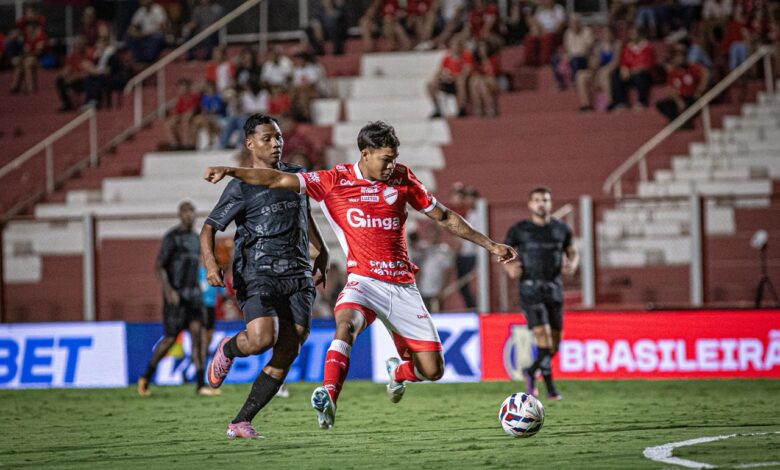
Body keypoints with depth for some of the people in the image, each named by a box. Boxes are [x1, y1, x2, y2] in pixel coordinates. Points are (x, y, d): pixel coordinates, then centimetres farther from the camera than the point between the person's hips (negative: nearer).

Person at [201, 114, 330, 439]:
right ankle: (227, 350, 11)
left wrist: (321, 251, 36)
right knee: (262, 339, -26)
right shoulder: (240, 187, -1)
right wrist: (210, 262, -21)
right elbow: (209, 228, -4)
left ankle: (241, 421, 0)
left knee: (286, 354, -5)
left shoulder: (296, 177, 16)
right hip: (257, 274, -5)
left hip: (297, 277, 5)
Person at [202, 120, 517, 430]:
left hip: (403, 286, 3)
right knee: (346, 324, -37)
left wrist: (489, 245, 16)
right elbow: (278, 180, -7)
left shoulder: (402, 178, 5)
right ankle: (328, 397, -47)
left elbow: (444, 217, 15)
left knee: (432, 370, -1)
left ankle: (398, 371, 34)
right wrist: (230, 171, -17)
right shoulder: (335, 181, -2)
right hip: (363, 282, -3)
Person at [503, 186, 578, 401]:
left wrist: (572, 264, -4)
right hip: (530, 289, -4)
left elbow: (572, 251, 19)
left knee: (554, 345, 7)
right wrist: (509, 267, -13)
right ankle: (550, 389, -10)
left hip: (554, 289, 4)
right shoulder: (519, 230, -1)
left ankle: (531, 372, 35)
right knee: (544, 339, -19)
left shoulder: (561, 229, 6)